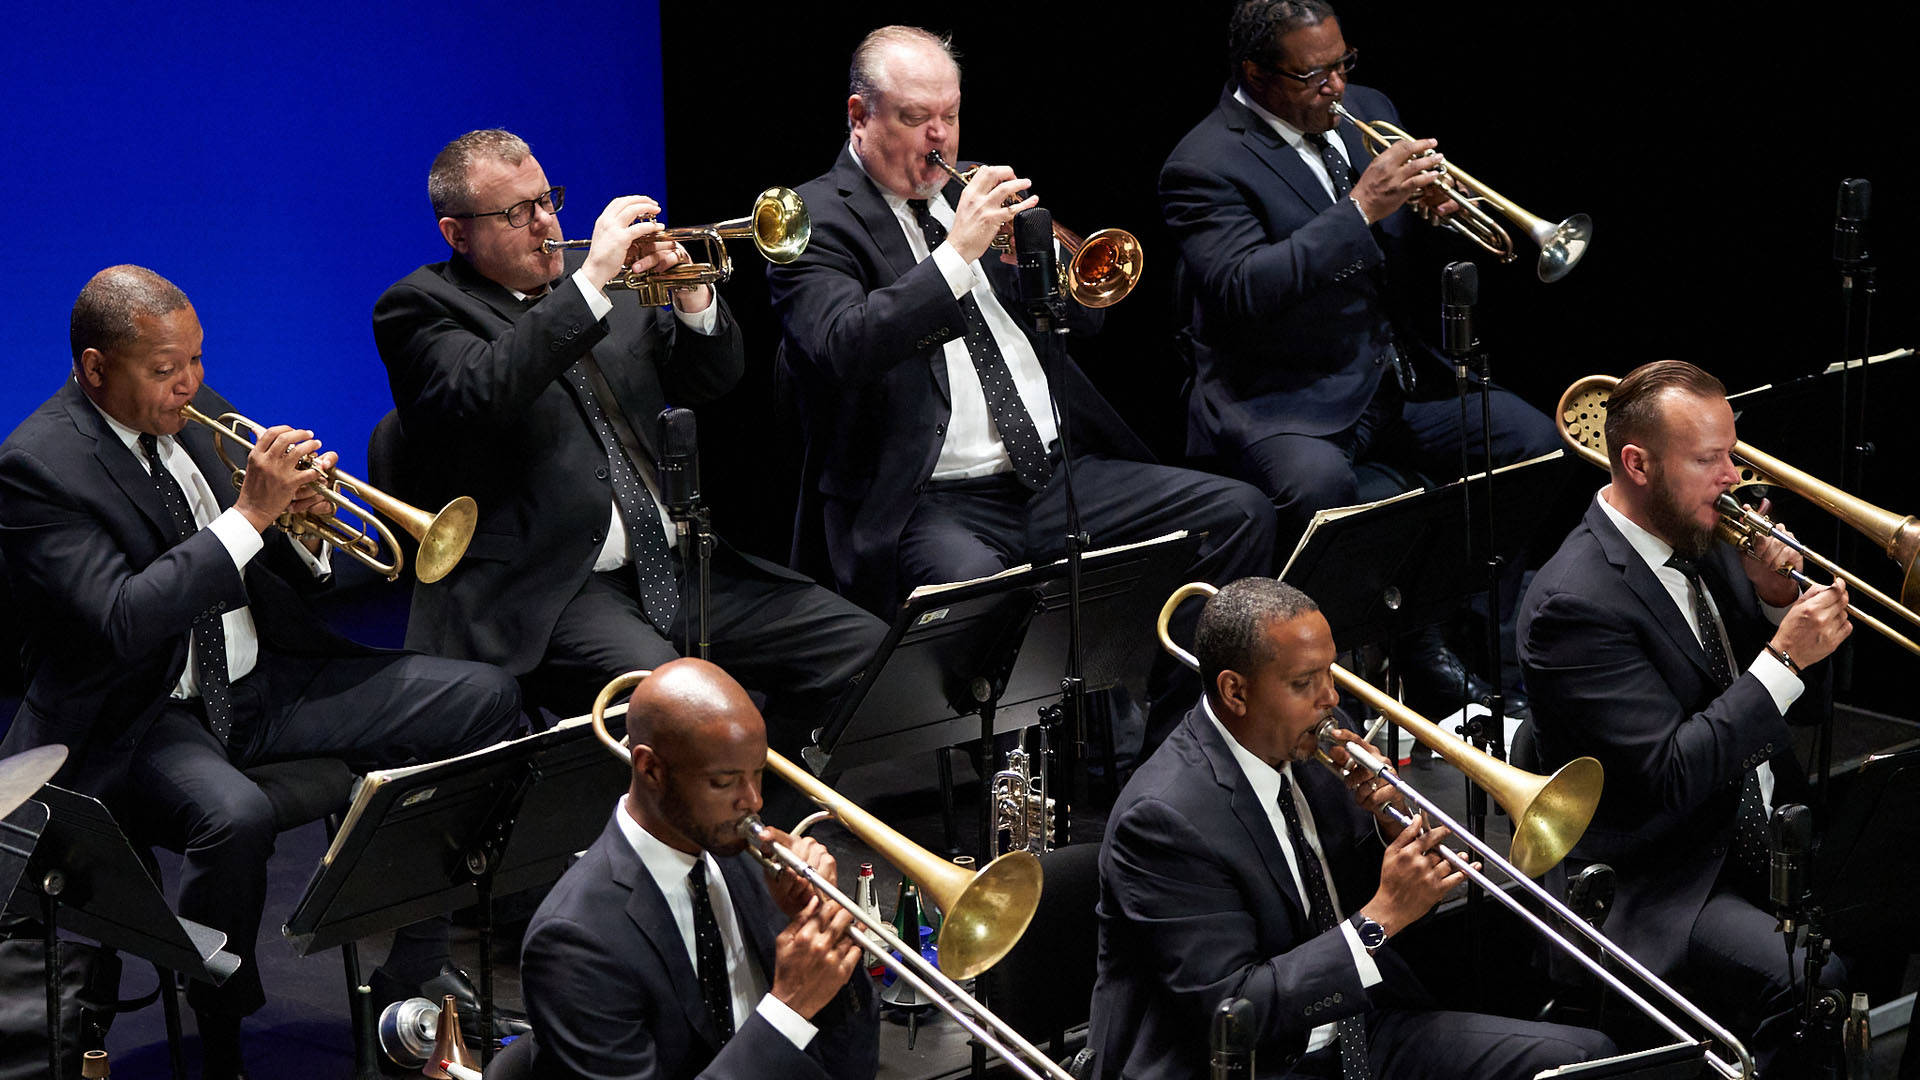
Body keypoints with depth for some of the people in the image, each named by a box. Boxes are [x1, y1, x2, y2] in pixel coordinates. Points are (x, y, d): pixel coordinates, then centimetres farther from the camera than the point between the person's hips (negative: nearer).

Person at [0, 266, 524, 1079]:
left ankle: (414, 978, 2)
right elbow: (122, 620, -28)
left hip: (261, 677, 8)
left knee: (485, 700, -3)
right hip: (139, 719, -8)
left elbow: (286, 579, 15)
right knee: (235, 817, -40)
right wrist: (249, 515, -27)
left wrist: (302, 526, -9)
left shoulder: (195, 411, 8)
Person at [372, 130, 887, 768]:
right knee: (657, 687, -37)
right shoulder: (422, 308, 1)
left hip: (674, 565, 7)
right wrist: (591, 280, -21)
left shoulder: (593, 274, 21)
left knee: (861, 645, -9)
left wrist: (692, 298, -1)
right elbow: (480, 395, -21)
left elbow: (713, 378, 21)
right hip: (547, 589, -7)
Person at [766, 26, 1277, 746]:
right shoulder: (816, 219, 0)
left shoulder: (970, 192, 19)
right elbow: (844, 348, -19)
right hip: (926, 506, -7)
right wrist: (957, 251, -20)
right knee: (973, 583, -40)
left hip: (1058, 474, 7)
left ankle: (1168, 735, -3)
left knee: (1240, 514, -9)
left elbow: (1087, 316, 21)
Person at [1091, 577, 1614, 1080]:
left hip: (1354, 1034, 8)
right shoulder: (1166, 816, -21)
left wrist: (1389, 819, -7)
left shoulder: (1312, 745, 2)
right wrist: (1381, 918, -24)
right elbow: (1232, 1012, -24)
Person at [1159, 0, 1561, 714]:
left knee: (1540, 446, -12)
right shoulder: (1205, 166, -11)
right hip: (1283, 401, -7)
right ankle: (1422, 662, -17)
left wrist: (1432, 212, -7)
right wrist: (1362, 207, -26)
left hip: (1397, 380, 7)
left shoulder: (1366, 112, 11)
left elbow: (1414, 276, 18)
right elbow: (1243, 290, -27)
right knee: (1318, 488, -37)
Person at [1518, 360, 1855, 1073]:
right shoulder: (1576, 602, -16)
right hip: (1662, 881, -8)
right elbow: (1668, 775, -22)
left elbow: (1805, 711, 14)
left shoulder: (1710, 543, 9)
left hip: (1771, 836, 8)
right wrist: (1785, 659, -21)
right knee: (1815, 981, -30)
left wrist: (1778, 603, -5)